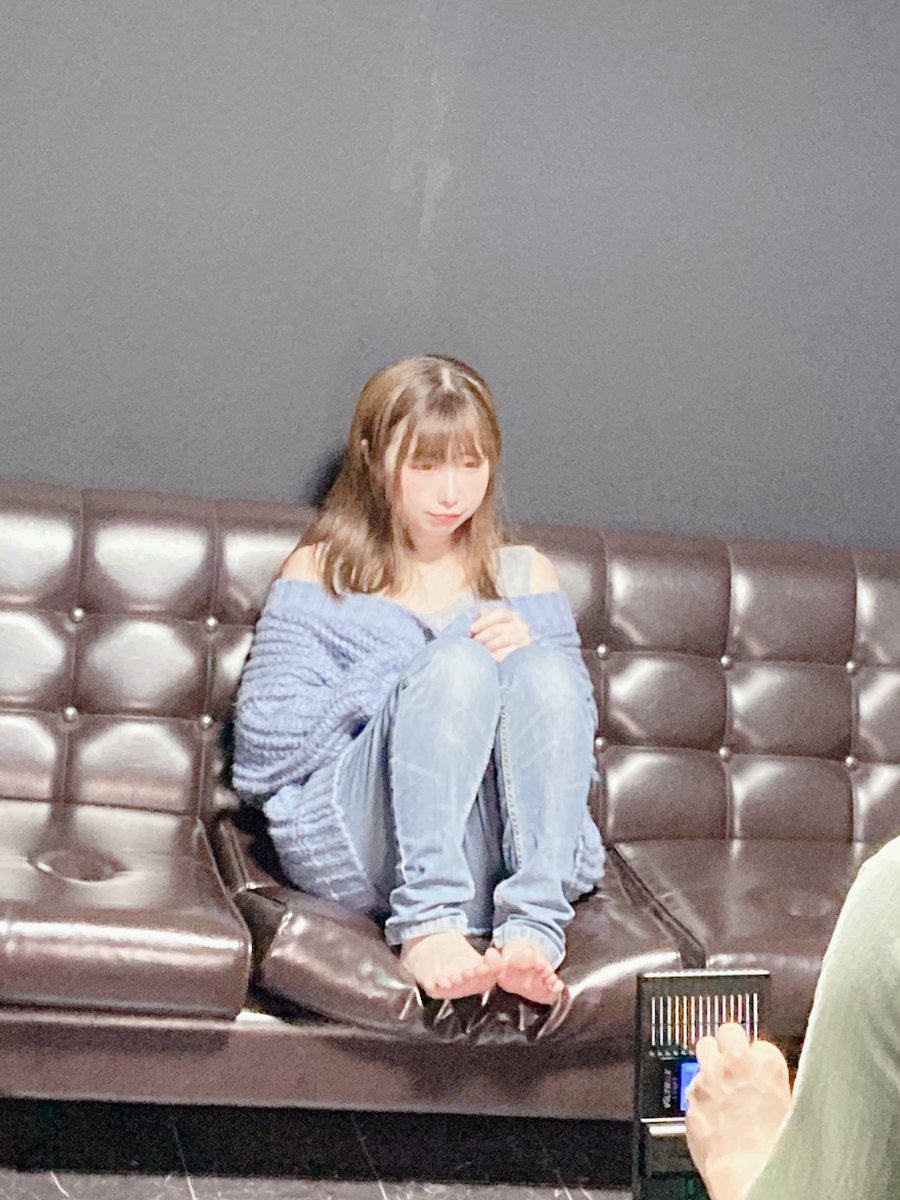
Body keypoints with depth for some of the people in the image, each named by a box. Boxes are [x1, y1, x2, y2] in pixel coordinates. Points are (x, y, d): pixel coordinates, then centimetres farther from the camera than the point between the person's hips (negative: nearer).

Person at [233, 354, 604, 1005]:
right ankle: (428, 923, -39)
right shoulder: (322, 573, 14)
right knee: (457, 660, -27)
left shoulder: (525, 574, 22)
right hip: (354, 844, -2)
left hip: (500, 851, 2)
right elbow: (263, 748, 2)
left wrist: (527, 659, -3)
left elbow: (575, 733, 17)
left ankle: (534, 927, -37)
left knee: (544, 670, -25)